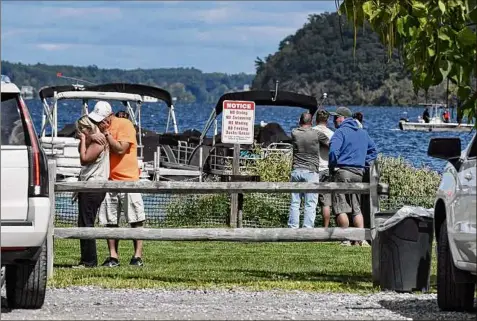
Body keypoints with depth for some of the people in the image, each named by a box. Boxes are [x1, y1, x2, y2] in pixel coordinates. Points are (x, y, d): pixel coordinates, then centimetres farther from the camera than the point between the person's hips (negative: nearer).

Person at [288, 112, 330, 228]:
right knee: (310, 204, -1)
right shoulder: (317, 134, -4)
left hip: (296, 171, 3)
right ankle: (308, 228, -7)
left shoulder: (294, 133, 2)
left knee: (294, 203, 7)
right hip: (311, 171, -3)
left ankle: (293, 227, 5)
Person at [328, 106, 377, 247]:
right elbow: (373, 151, 24)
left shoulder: (341, 132, -7)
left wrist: (332, 167, -7)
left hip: (342, 172, -7)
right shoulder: (363, 133, 17)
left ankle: (346, 240, -6)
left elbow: (333, 151, -21)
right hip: (358, 173, 7)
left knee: (341, 208, -3)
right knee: (356, 208, 13)